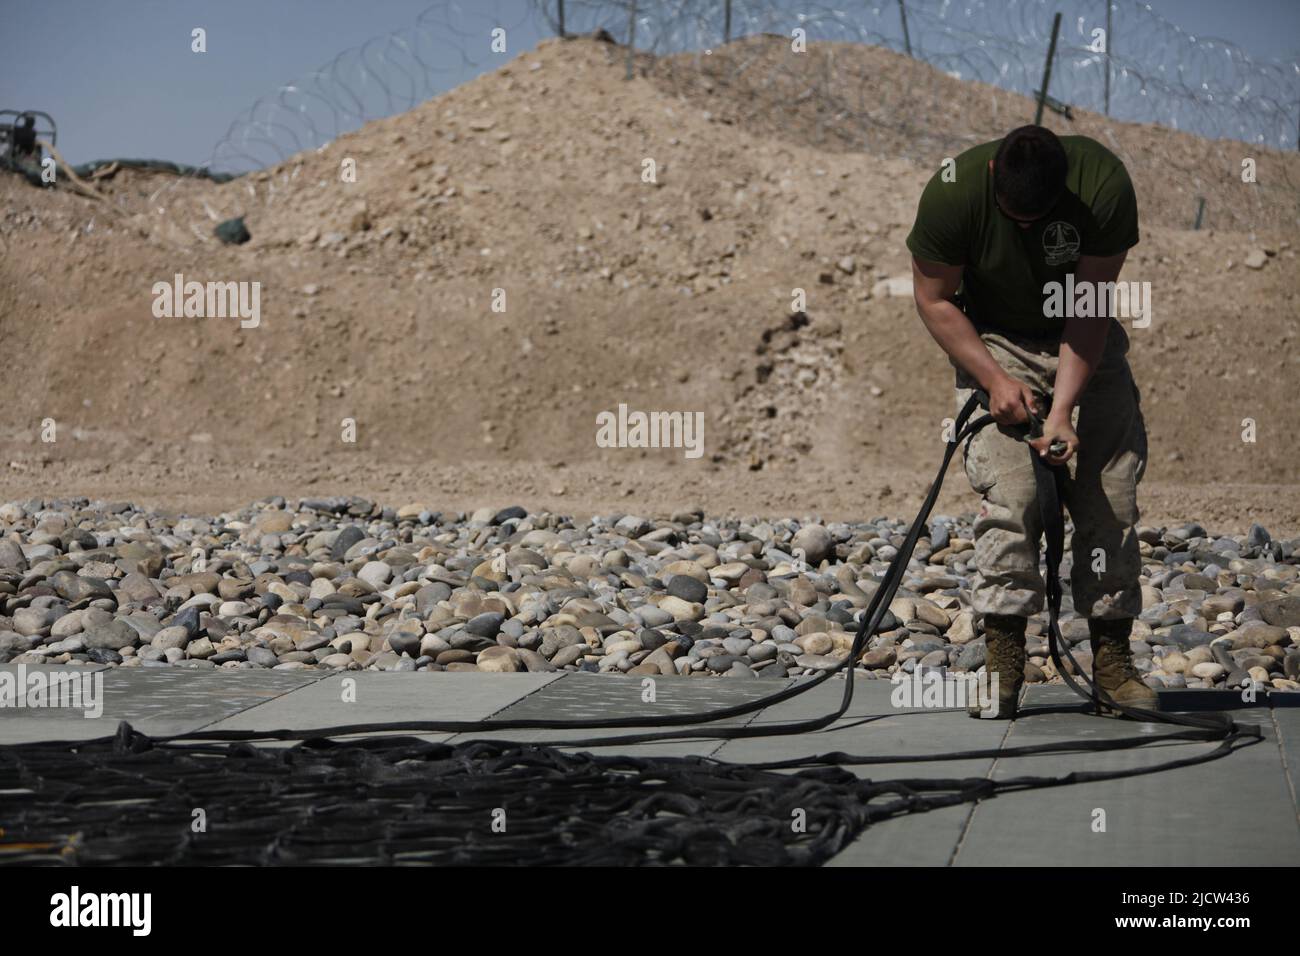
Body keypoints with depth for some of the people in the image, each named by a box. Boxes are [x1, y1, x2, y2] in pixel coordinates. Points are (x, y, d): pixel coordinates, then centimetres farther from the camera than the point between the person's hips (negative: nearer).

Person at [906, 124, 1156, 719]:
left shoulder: (1104, 184, -26)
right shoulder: (953, 191, -26)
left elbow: (1091, 307, -23)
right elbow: (934, 298, -12)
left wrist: (1062, 412, -30)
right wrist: (996, 378, -22)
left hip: (1085, 346, 1)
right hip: (993, 343, -1)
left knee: (1112, 495, -7)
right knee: (1009, 494, -19)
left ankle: (1112, 660, 0)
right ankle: (1002, 659, -14)